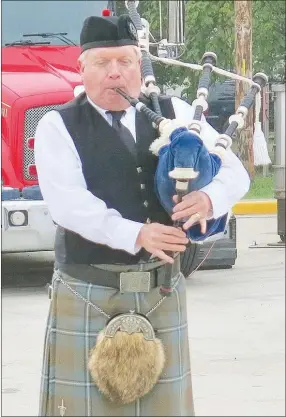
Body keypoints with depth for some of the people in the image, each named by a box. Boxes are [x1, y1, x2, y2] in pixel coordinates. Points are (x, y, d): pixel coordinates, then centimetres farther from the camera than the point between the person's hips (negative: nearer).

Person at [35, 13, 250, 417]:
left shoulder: (174, 114, 8)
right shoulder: (58, 127, -2)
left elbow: (233, 172, 5)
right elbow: (68, 203, -16)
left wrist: (209, 198, -19)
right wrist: (136, 234, -27)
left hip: (162, 290, 4)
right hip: (87, 293, -3)